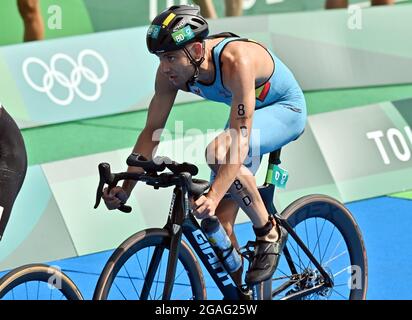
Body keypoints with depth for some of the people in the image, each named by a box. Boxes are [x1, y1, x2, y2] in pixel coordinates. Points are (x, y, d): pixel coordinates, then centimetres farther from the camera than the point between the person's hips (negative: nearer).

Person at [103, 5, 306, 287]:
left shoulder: (235, 62, -39)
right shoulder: (171, 69, -19)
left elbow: (240, 139, -42)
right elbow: (152, 130, -12)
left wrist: (213, 196, -52)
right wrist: (126, 187, -21)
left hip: (286, 109, -7)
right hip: (247, 114, 7)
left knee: (219, 152, -34)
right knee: (219, 220, -5)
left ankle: (269, 232, -15)